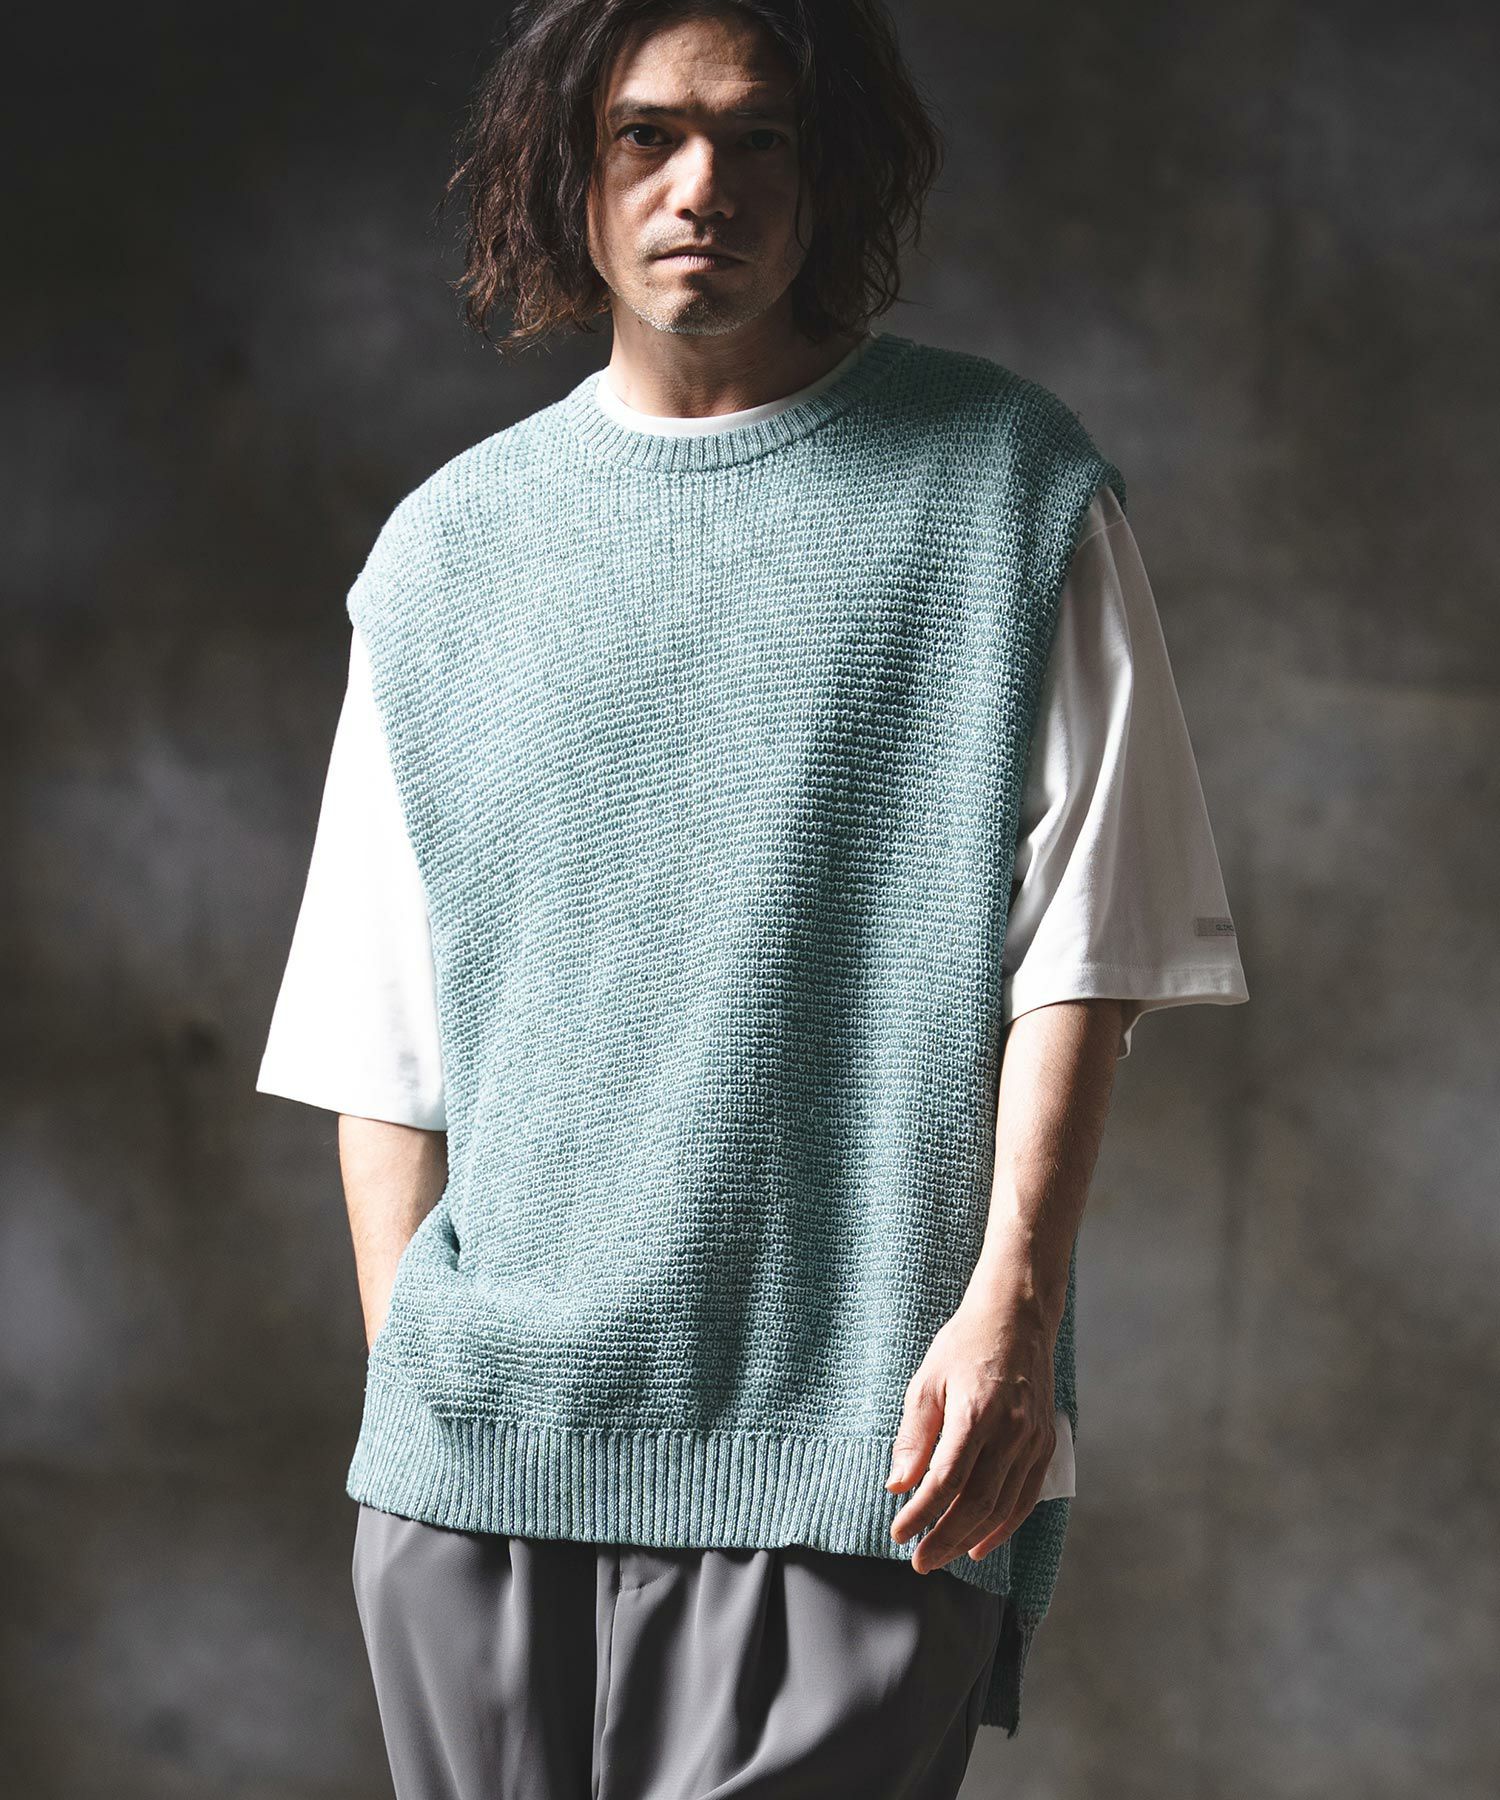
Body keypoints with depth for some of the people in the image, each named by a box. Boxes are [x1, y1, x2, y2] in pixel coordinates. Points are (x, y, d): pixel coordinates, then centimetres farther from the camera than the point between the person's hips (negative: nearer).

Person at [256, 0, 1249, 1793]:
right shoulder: (447, 548, 13)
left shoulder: (1008, 497, 4)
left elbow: (1077, 944, -1)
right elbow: (387, 1041, 14)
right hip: (485, 1429, 3)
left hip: (855, 1438, -3)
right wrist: (407, 1389, 8)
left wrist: (1010, 1296, -12)